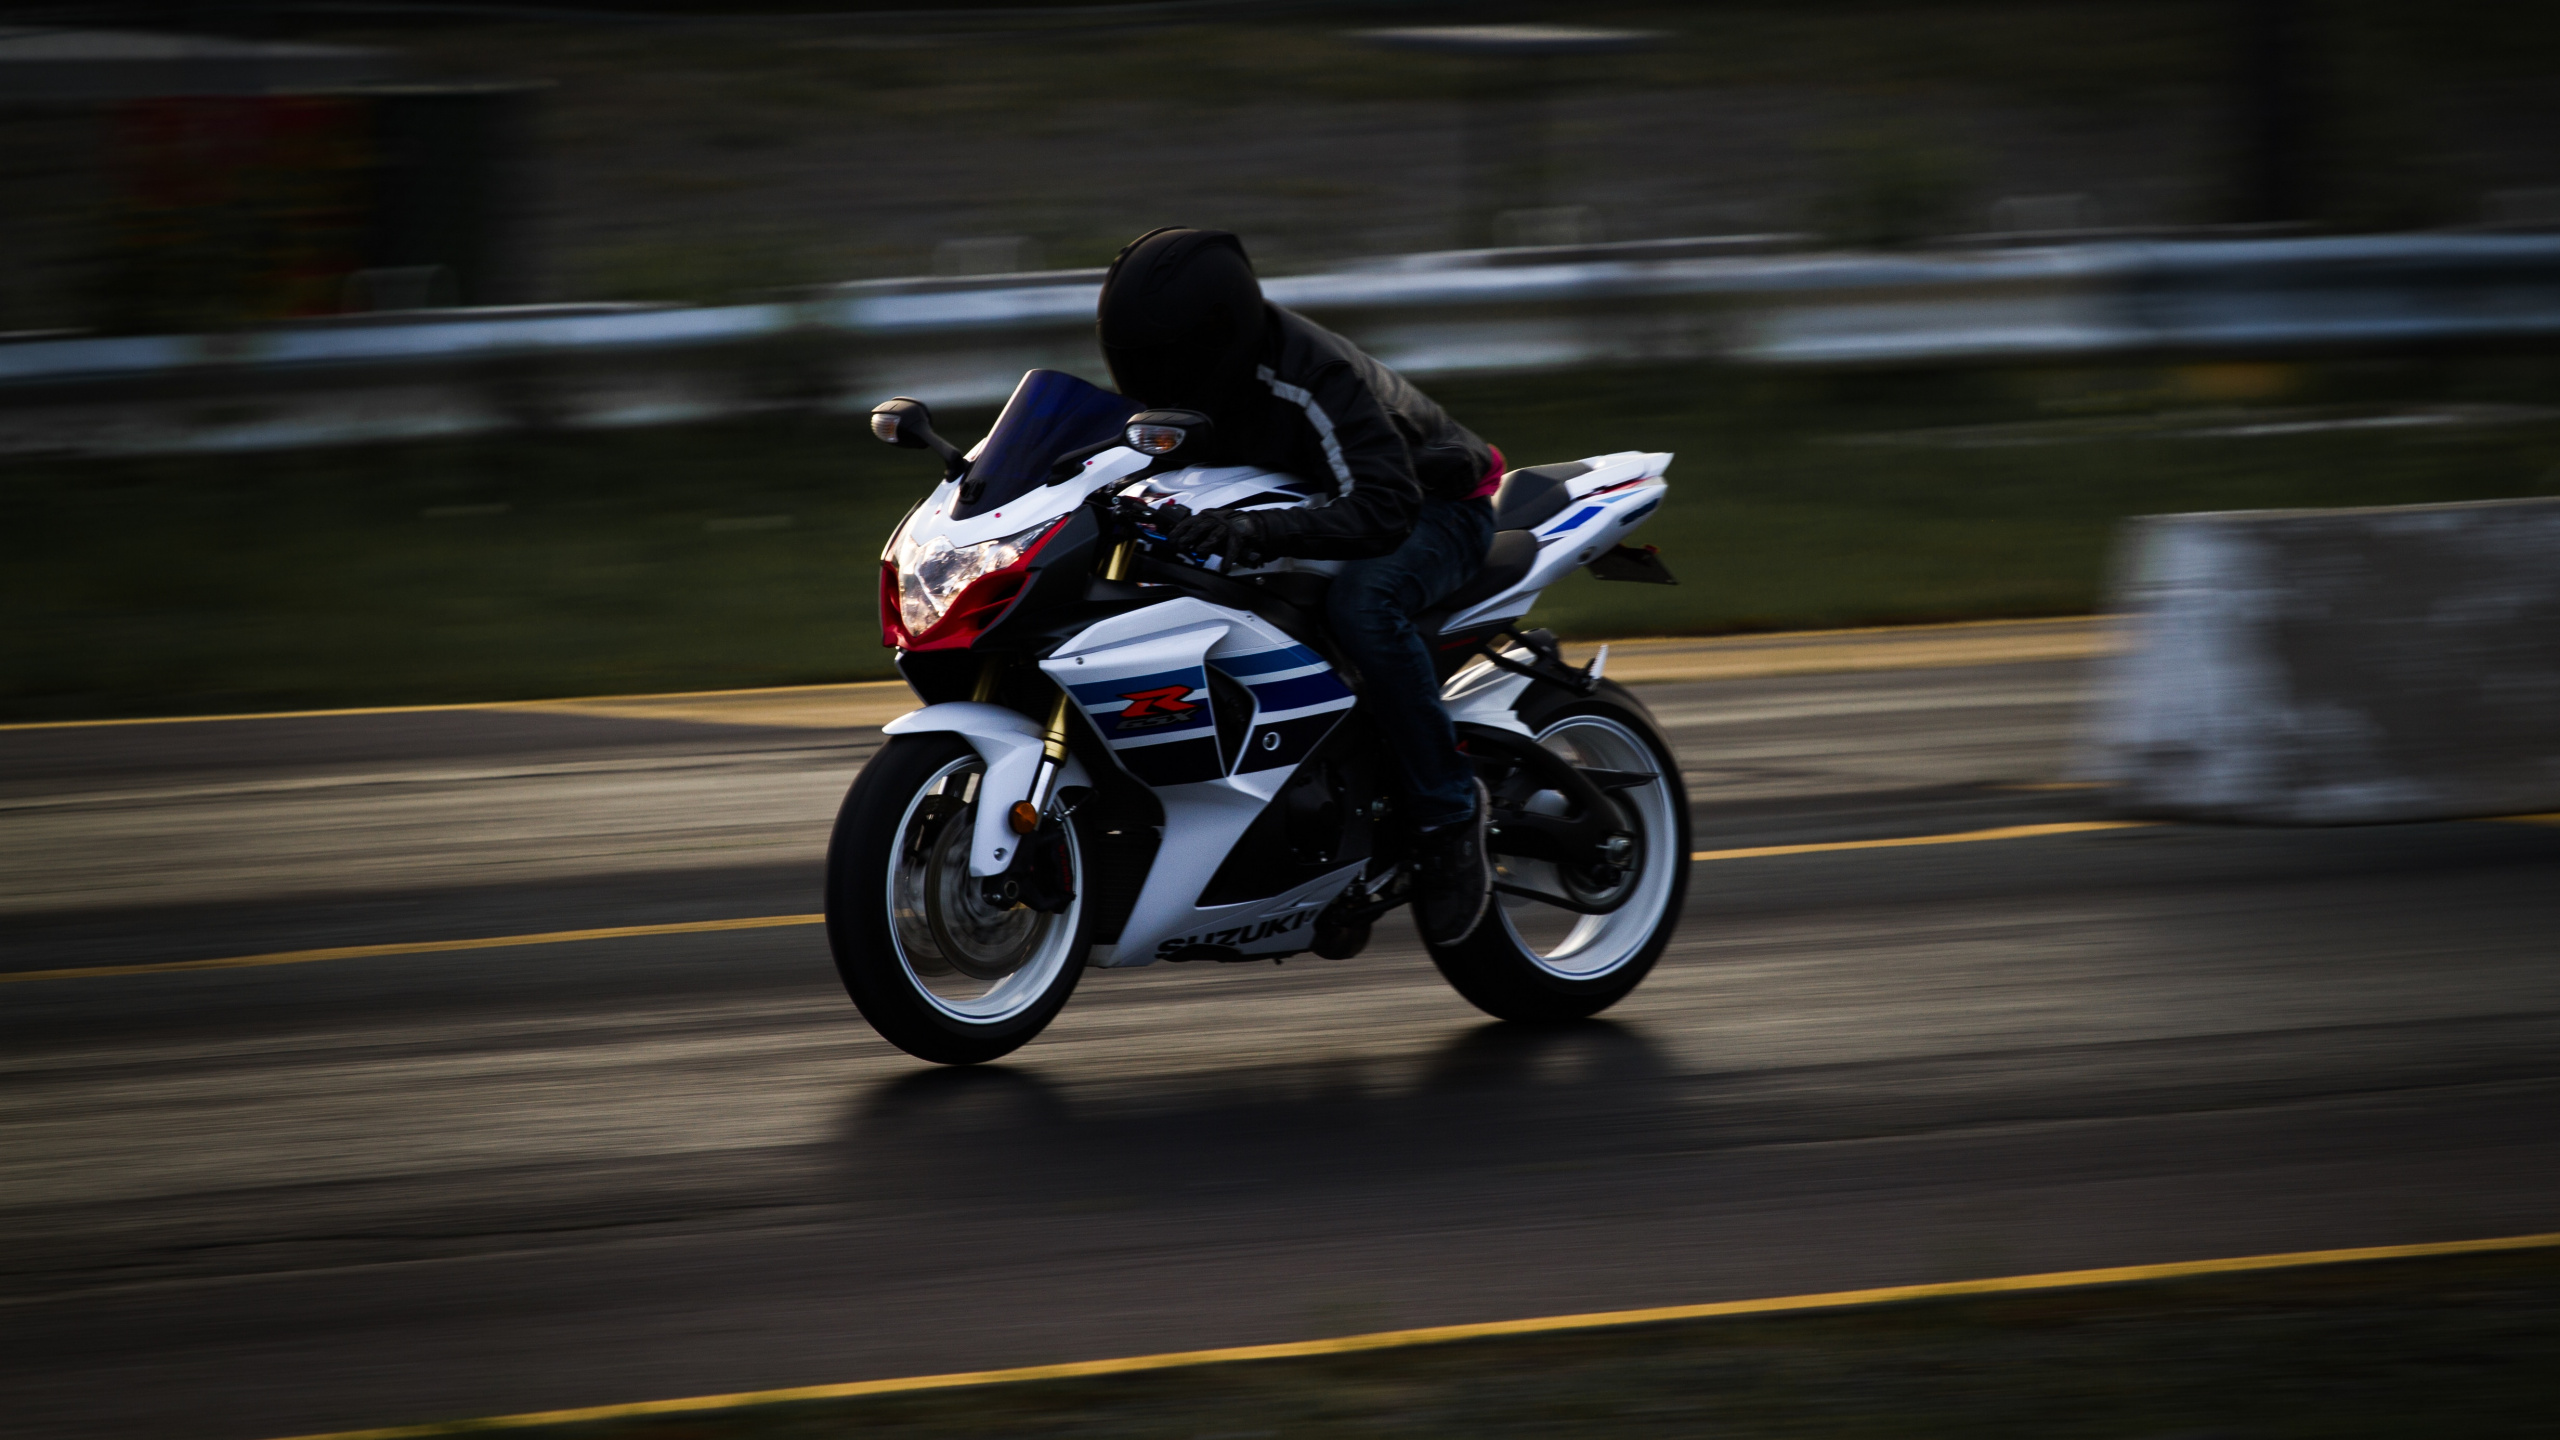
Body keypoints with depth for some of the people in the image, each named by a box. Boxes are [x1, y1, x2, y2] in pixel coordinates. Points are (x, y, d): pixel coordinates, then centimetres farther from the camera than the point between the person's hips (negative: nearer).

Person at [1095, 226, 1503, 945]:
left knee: (1362, 603, -41)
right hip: (1307, 503, 9)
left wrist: (1262, 529, -58)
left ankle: (1449, 811, -27)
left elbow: (1381, 513, -44)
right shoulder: (1190, 368, -12)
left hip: (1431, 500, -9)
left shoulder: (1311, 380, -36)